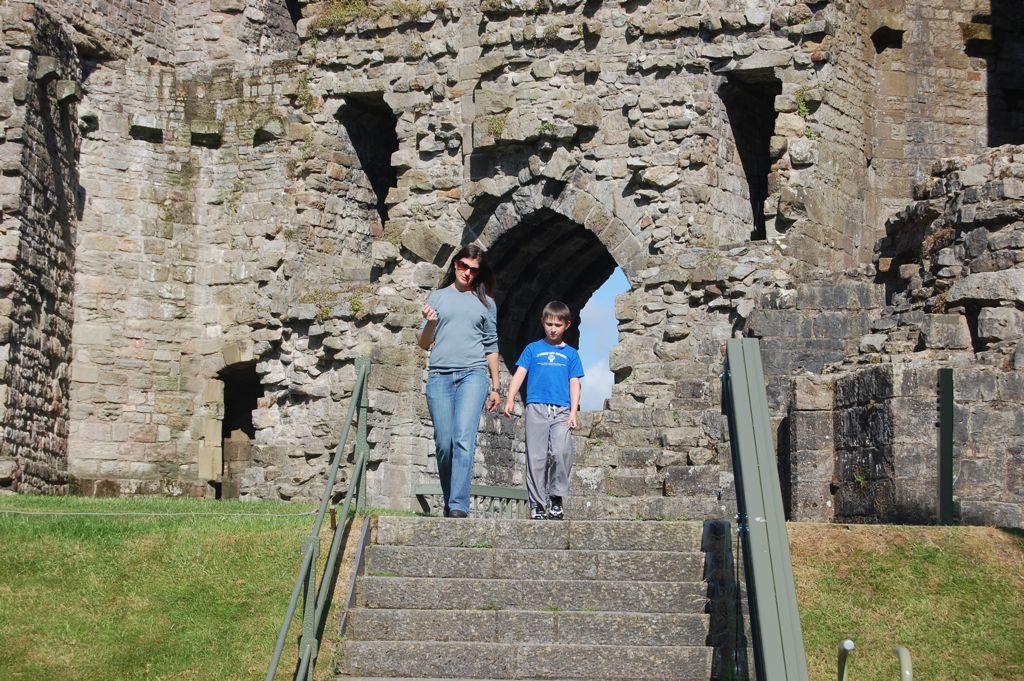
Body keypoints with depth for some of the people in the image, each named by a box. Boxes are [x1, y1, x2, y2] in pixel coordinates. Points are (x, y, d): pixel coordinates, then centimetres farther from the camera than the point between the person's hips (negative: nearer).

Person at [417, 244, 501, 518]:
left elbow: (491, 347, 18)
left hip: (473, 374, -1)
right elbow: (424, 343, 14)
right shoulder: (438, 297, 15)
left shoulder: (485, 303, 16)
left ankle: (458, 507, -23)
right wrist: (429, 323, -7)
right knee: (444, 444, -2)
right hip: (439, 375, 1)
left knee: (464, 439, -17)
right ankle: (449, 504, 11)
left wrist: (495, 387, 15)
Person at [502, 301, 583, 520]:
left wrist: (573, 412, 0)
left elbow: (574, 384, 12)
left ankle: (556, 498, -5)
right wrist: (510, 399, -8)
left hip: (562, 411, 0)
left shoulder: (571, 353, 15)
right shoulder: (533, 349, 13)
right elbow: (520, 374, 5)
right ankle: (537, 505, 4)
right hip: (536, 408, 0)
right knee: (536, 458, -1)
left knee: (562, 451, -20)